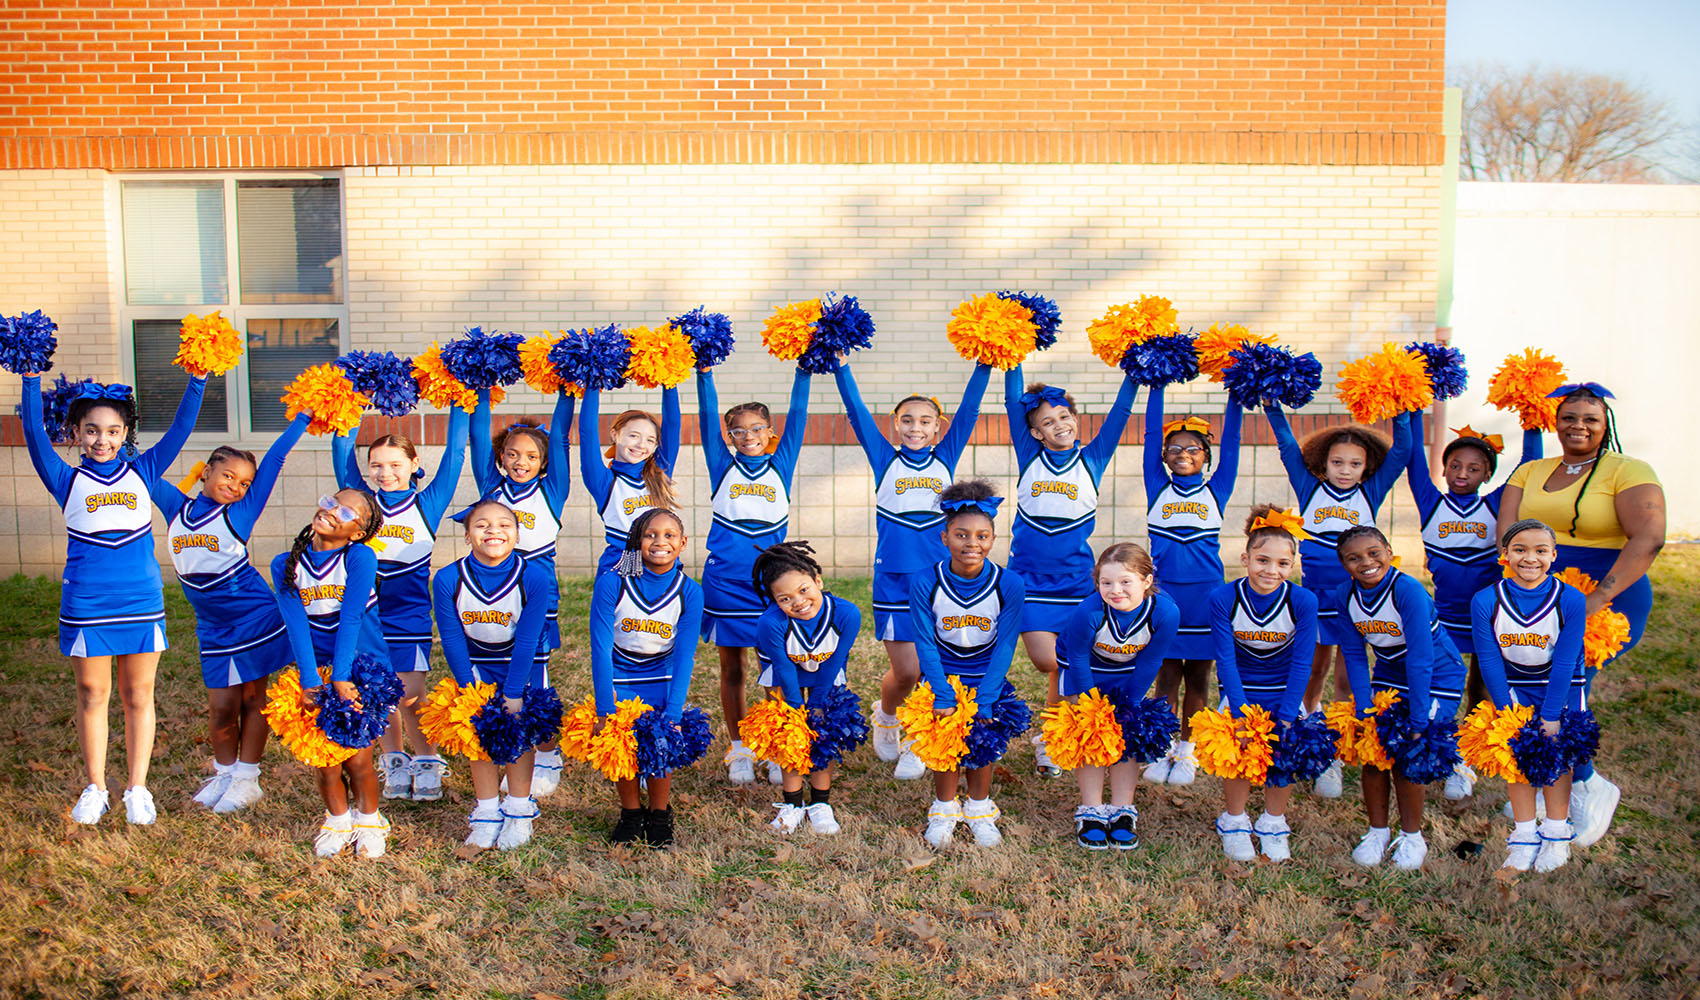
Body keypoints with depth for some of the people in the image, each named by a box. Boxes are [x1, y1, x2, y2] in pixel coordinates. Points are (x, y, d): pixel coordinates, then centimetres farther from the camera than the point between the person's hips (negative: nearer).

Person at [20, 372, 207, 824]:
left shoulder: (141, 472, 7)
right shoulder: (68, 481, 4)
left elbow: (181, 428, 2)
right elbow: (35, 434, -6)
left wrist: (198, 380, -8)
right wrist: (31, 382, -16)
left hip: (142, 603, 1)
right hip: (85, 607, -1)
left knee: (138, 696, 8)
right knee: (93, 695, 9)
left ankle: (137, 788, 19)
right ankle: (95, 788, 23)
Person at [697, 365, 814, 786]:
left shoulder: (780, 465, 7)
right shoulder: (723, 466, 6)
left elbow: (797, 417, 2)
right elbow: (707, 418, -1)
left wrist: (804, 371, -5)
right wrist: (704, 373, -10)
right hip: (724, 582, 0)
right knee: (731, 669, 9)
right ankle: (739, 750, 21)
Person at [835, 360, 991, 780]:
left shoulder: (945, 460, 8)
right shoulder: (885, 460, 4)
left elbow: (969, 407, 3)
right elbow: (856, 410, 0)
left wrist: (985, 363, -4)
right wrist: (839, 365, -6)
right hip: (894, 580, -1)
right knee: (905, 672, -1)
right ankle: (885, 717, 31)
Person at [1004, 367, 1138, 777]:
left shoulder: (1093, 459, 4)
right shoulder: (1030, 457, 3)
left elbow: (1119, 412, 1)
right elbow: (1013, 401, 0)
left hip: (1075, 581, 1)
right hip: (1029, 577, 0)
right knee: (1046, 661, -7)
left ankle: (1051, 740, 22)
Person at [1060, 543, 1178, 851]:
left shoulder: (1166, 612, -32)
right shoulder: (1088, 612, -38)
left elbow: (1149, 664, -16)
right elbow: (1078, 660, -20)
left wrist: (1130, 704, -10)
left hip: (1127, 675, 2)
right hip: (1086, 673, -2)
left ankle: (1122, 812, 8)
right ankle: (1091, 811, 0)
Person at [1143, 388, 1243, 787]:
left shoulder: (1216, 490, 6)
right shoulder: (1158, 488, 6)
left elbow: (1231, 441, 3)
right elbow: (1151, 434, 4)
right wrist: (1156, 387, 2)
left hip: (1205, 594, 0)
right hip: (1164, 593, 0)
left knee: (1197, 675, 8)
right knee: (1167, 674, 4)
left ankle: (1186, 750, 21)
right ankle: (1161, 749, 15)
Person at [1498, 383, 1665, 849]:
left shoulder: (1628, 471, -2)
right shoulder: (1530, 472, 14)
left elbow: (1648, 539, -15)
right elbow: (1507, 532, 3)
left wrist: (1598, 599, -23)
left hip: (1608, 598, -5)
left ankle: (1590, 787, 3)